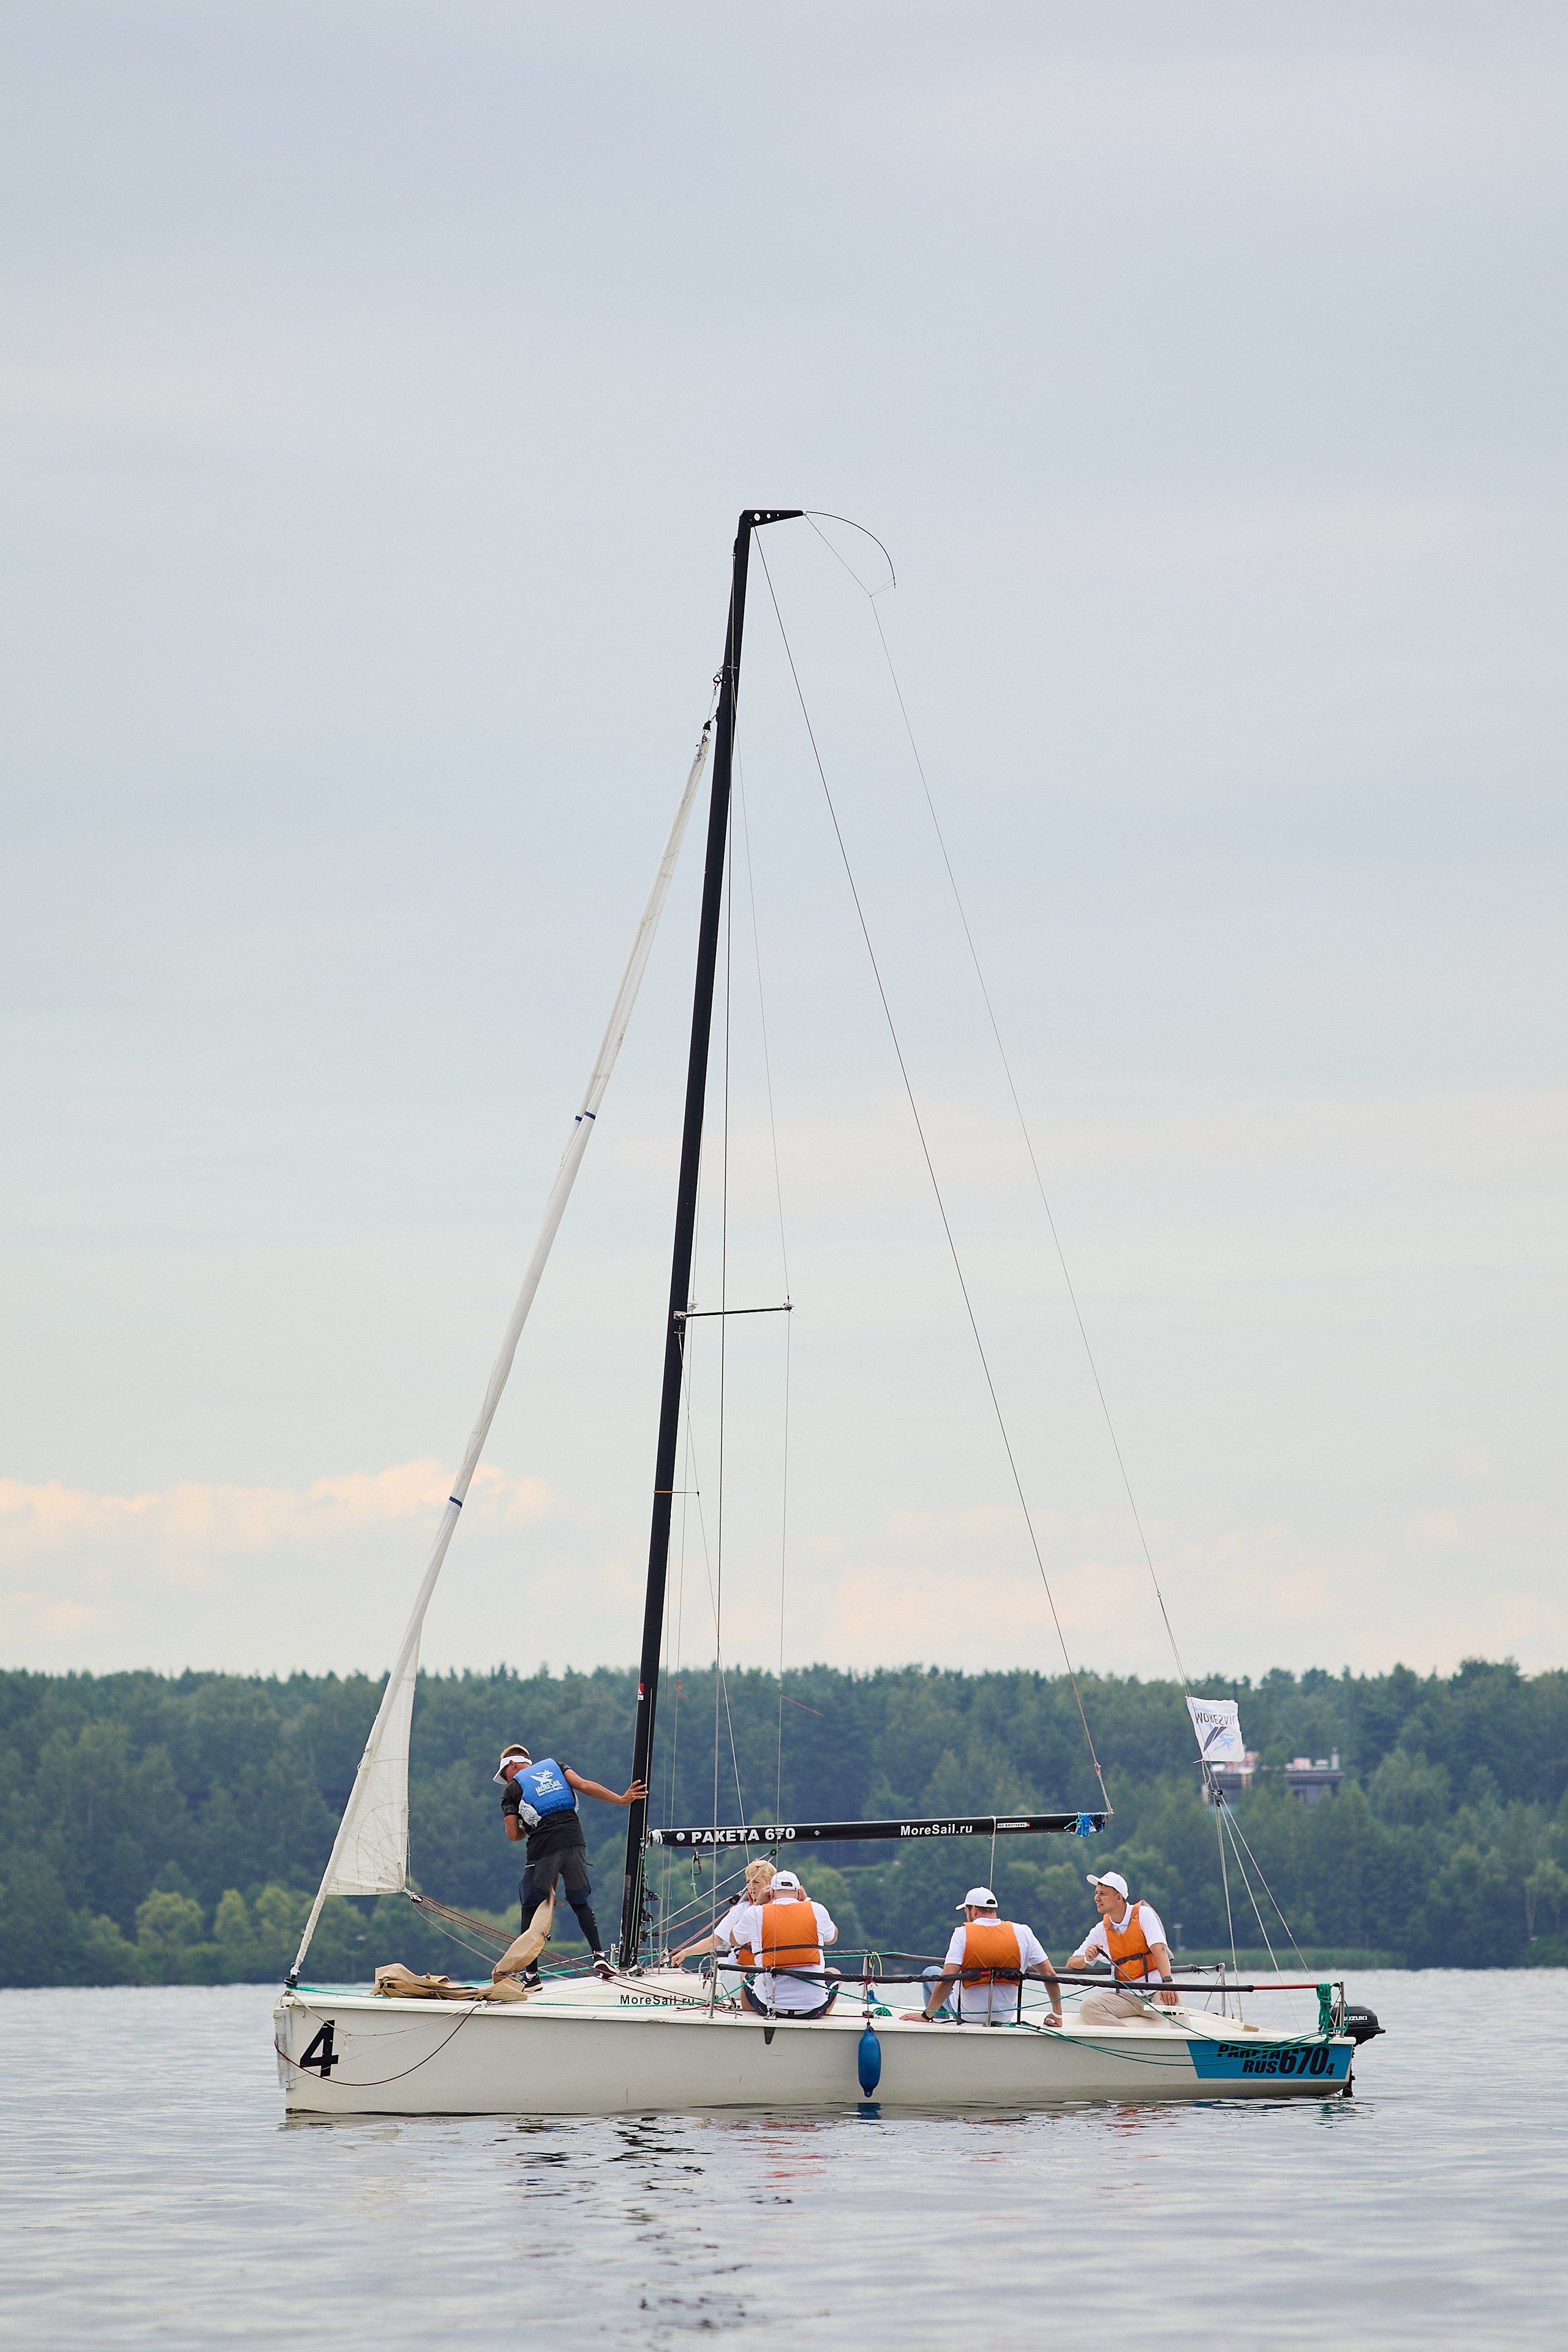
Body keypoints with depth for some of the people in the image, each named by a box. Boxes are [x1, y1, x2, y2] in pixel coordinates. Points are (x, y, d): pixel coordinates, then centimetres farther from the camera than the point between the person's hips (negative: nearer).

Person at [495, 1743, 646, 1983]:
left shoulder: (511, 1790, 12)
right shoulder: (555, 1767, 20)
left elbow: (513, 1835, 6)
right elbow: (584, 1786, 4)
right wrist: (621, 1800, 6)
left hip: (543, 1849, -3)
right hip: (574, 1842, 3)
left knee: (531, 1909, 10)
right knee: (580, 1902, 21)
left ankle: (531, 1974, 6)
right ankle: (600, 1956, 6)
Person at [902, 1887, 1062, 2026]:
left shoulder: (963, 1933, -12)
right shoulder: (1022, 1932, -5)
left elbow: (946, 1980, -21)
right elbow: (1050, 1975, -5)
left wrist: (927, 2015, -14)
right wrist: (1057, 2014, 7)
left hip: (968, 2014, -3)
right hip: (1005, 2016, 3)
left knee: (931, 1973, 23)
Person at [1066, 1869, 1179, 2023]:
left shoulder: (1143, 1914, -2)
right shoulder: (1101, 1930, 10)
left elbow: (1159, 1948, -17)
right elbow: (1071, 1964, 15)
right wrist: (1087, 1959, -11)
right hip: (1126, 1996, 4)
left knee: (1173, 2001, -38)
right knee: (1087, 2006, -24)